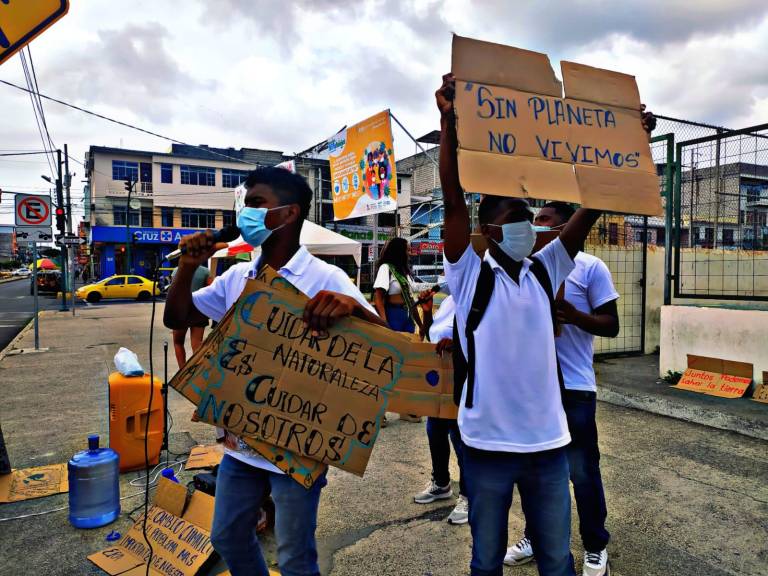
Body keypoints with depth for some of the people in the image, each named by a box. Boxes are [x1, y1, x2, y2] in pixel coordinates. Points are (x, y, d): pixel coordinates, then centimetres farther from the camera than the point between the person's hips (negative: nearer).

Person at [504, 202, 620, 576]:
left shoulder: (590, 267, -3)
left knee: (583, 472, 6)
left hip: (573, 387, -4)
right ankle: (537, 536, 35)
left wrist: (574, 315, -21)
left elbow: (611, 325, -4)